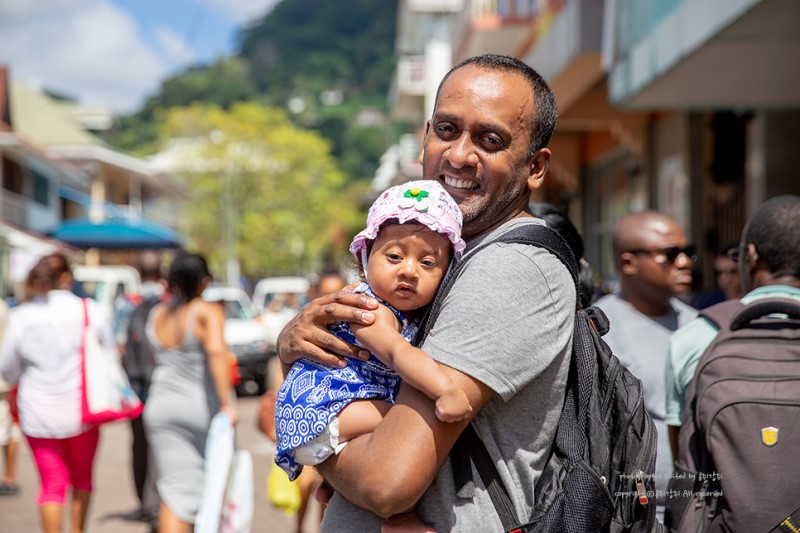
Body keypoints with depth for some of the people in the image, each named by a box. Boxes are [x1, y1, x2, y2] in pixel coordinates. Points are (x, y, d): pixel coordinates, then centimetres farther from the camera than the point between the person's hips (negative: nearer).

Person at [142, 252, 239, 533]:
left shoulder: (157, 314, 6)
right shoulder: (207, 311, -11)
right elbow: (216, 350, -27)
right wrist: (227, 402, -29)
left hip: (161, 405, 4)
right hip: (202, 405, -4)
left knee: (175, 489, 0)